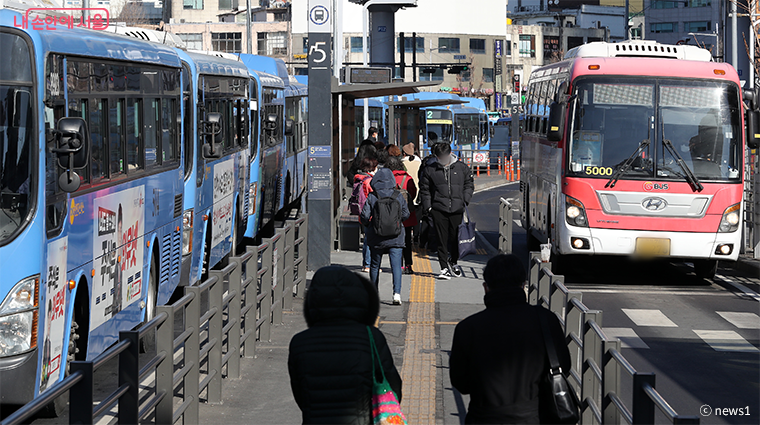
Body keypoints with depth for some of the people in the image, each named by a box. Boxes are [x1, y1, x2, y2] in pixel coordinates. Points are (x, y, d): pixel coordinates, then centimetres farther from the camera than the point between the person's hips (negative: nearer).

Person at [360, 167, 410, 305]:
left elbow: (365, 216, -10)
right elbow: (406, 214, 4)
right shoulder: (398, 196, -3)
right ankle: (397, 292, -19)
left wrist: (367, 225, 11)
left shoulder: (372, 197, -8)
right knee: (396, 265, -3)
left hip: (376, 238, 0)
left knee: (375, 265, 16)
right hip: (395, 238, 0)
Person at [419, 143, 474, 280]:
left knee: (455, 238, 9)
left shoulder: (462, 168, 7)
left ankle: (453, 263, 31)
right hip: (438, 209, -1)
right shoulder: (429, 170, 5)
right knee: (442, 239, -5)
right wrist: (428, 206, 1)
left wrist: (465, 200, 3)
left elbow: (469, 184, 15)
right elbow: (424, 190, 10)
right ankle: (444, 268, -2)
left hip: (457, 209, 1)